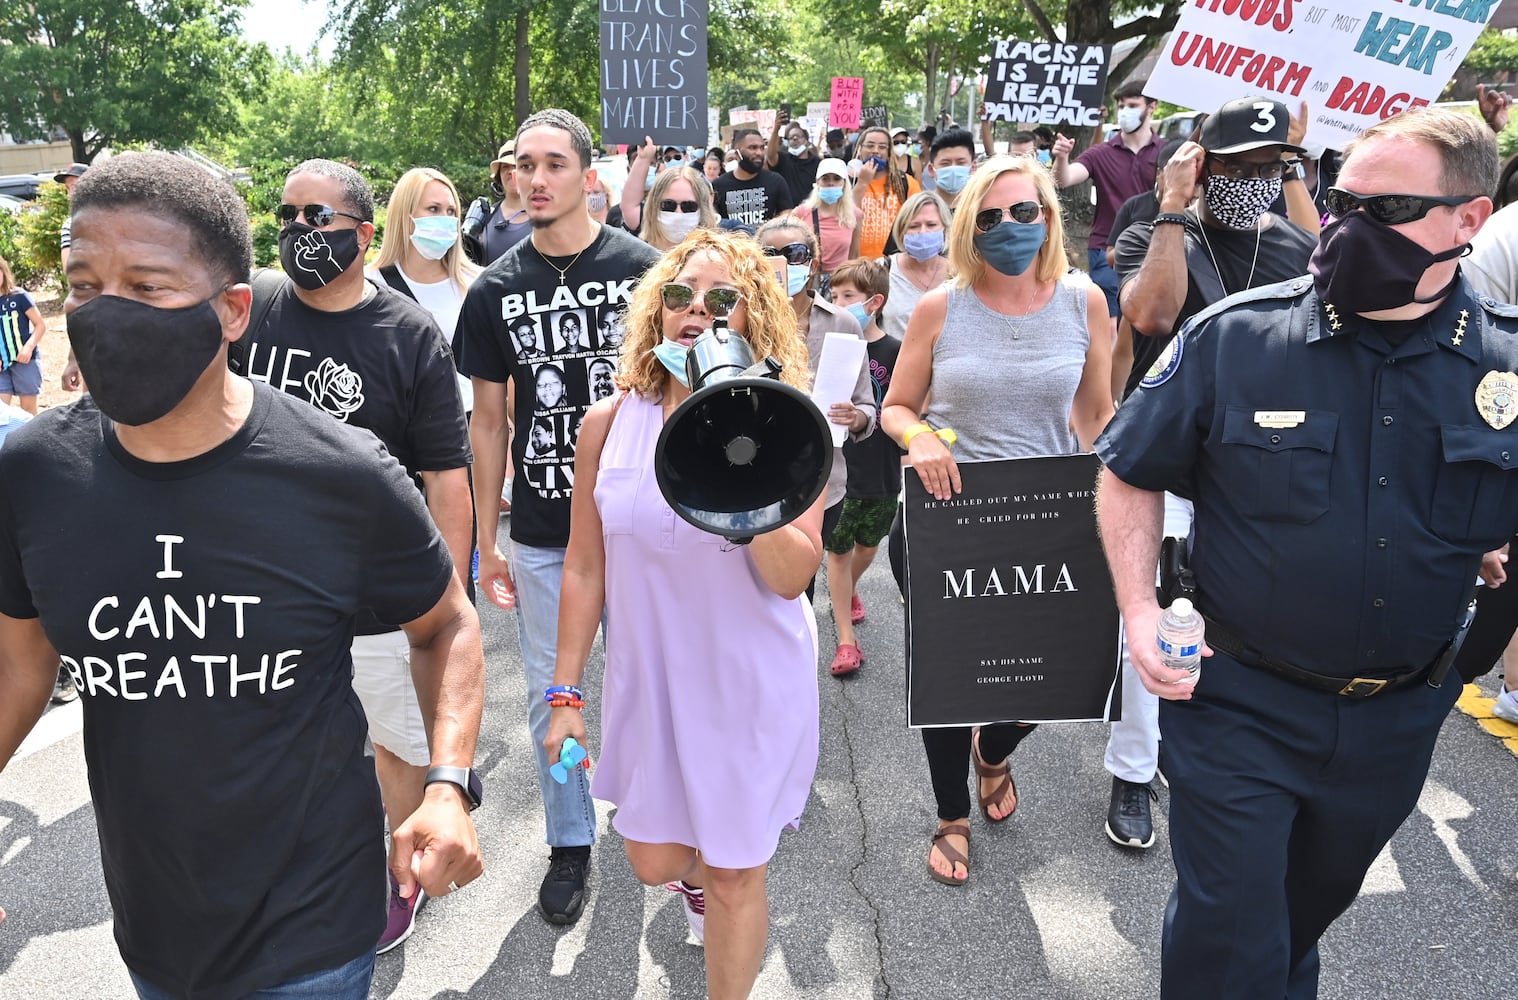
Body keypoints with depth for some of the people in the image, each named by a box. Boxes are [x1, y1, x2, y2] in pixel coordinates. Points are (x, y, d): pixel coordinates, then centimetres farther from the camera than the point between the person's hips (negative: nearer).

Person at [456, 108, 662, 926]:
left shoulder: (643, 268, -5)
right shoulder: (496, 291, 2)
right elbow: (488, 421, 6)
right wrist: (484, 542, 5)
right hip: (541, 533, 2)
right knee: (552, 694, 12)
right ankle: (570, 843, 31)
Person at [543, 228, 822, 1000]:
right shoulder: (611, 423, -6)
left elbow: (792, 577, -19)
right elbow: (584, 568, 0)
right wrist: (565, 692, 2)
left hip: (751, 684, -2)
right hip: (648, 677, 3)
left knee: (735, 874, 11)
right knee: (651, 862, 19)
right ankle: (693, 869, 57)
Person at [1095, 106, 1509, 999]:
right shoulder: (1235, 336, -13)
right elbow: (1131, 475, -4)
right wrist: (1139, 608, -14)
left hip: (1397, 719, 3)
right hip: (1237, 700, -3)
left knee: (1307, 912, 26)